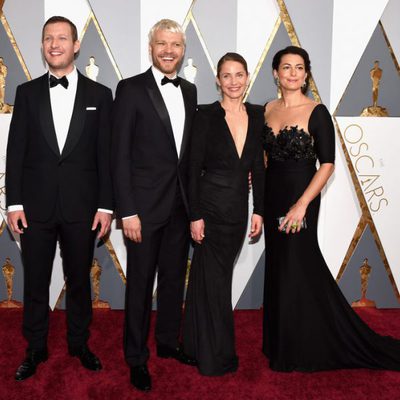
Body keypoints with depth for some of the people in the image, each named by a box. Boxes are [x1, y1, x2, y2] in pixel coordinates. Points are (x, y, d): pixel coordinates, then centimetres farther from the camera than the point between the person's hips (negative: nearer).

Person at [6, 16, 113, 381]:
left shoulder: (99, 95, 2)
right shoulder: (27, 92, 5)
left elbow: (106, 155, 1)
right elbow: (15, 151, 3)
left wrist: (106, 206, -4)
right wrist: (14, 203, -3)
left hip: (81, 207, 0)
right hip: (36, 206, 1)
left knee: (79, 280, 12)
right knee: (35, 282, 11)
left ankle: (79, 343, 31)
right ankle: (36, 349, 28)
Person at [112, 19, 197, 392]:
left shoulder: (189, 91, 9)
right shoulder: (131, 89, -7)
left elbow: (190, 148, 12)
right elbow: (120, 155, -10)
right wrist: (127, 211, -15)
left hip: (181, 204, 5)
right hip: (145, 205, -5)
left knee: (174, 279, 17)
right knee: (140, 284, 6)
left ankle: (168, 342, 36)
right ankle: (136, 358, 23)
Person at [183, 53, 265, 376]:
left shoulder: (257, 115, 6)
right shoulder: (206, 115, -8)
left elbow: (258, 166, 8)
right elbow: (194, 167, -9)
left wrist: (259, 210, 5)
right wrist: (195, 215, -13)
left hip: (238, 207, 5)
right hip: (211, 206, -4)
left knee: (214, 274, 16)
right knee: (216, 279, 1)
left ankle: (199, 345, 33)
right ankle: (217, 357, 18)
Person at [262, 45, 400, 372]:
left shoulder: (317, 112, -10)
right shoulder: (268, 110, 6)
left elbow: (327, 164, -14)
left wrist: (302, 204, -21)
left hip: (300, 197, -6)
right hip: (272, 196, 6)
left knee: (297, 268, 2)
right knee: (279, 268, 14)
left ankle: (303, 350, 22)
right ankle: (281, 343, 32)